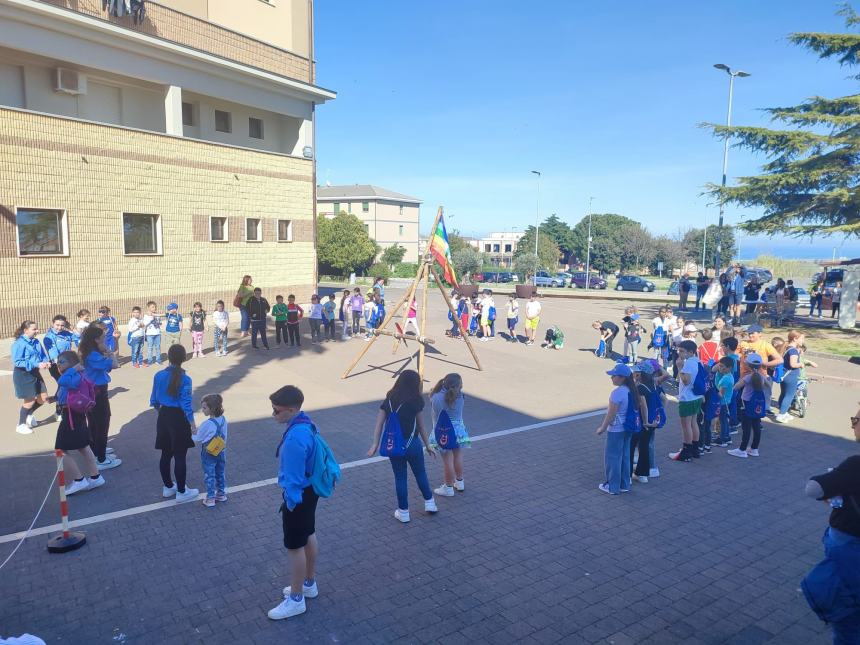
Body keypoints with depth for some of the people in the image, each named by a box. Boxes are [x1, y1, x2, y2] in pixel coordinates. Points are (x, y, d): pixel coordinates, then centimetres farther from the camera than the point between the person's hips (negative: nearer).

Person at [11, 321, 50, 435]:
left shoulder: (36, 342, 3)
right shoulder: (19, 344, -19)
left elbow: (43, 355, 12)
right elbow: (17, 362, -23)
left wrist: (46, 362, -12)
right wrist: (37, 364, -27)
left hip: (35, 373, 7)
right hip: (23, 375, -7)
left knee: (43, 398, 11)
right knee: (30, 400, 1)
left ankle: (28, 415, 38)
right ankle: (21, 425, 21)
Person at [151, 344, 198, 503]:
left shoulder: (159, 375, -3)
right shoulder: (185, 379, -17)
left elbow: (154, 401, 6)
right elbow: (186, 404, -17)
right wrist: (193, 424, -9)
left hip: (164, 417, 5)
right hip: (179, 419, -5)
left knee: (165, 454, 17)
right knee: (180, 457, 3)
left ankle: (168, 487, 32)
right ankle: (181, 492, 13)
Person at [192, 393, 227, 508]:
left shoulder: (207, 424, -26)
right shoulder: (223, 420, -7)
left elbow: (197, 439, -14)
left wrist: (191, 434, 5)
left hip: (208, 455, -6)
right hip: (221, 453, 6)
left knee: (209, 476, 8)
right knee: (220, 474, 20)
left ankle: (210, 498, 16)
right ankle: (221, 494, 32)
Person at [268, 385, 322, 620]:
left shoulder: (295, 438, -33)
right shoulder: (304, 422, -2)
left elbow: (294, 477, -25)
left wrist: (290, 502, -13)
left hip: (298, 495, -10)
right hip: (309, 490, 10)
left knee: (295, 546, 6)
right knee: (308, 536, 23)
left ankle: (296, 600, 22)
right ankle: (309, 584, 41)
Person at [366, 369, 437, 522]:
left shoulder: (389, 400, 1)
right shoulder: (415, 401, -8)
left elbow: (379, 423, -3)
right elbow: (421, 426, -1)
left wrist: (375, 444, -2)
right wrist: (428, 445, 9)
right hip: (412, 445, -2)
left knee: (400, 478, 13)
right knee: (421, 474, 19)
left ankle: (403, 512, 22)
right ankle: (429, 503, 33)